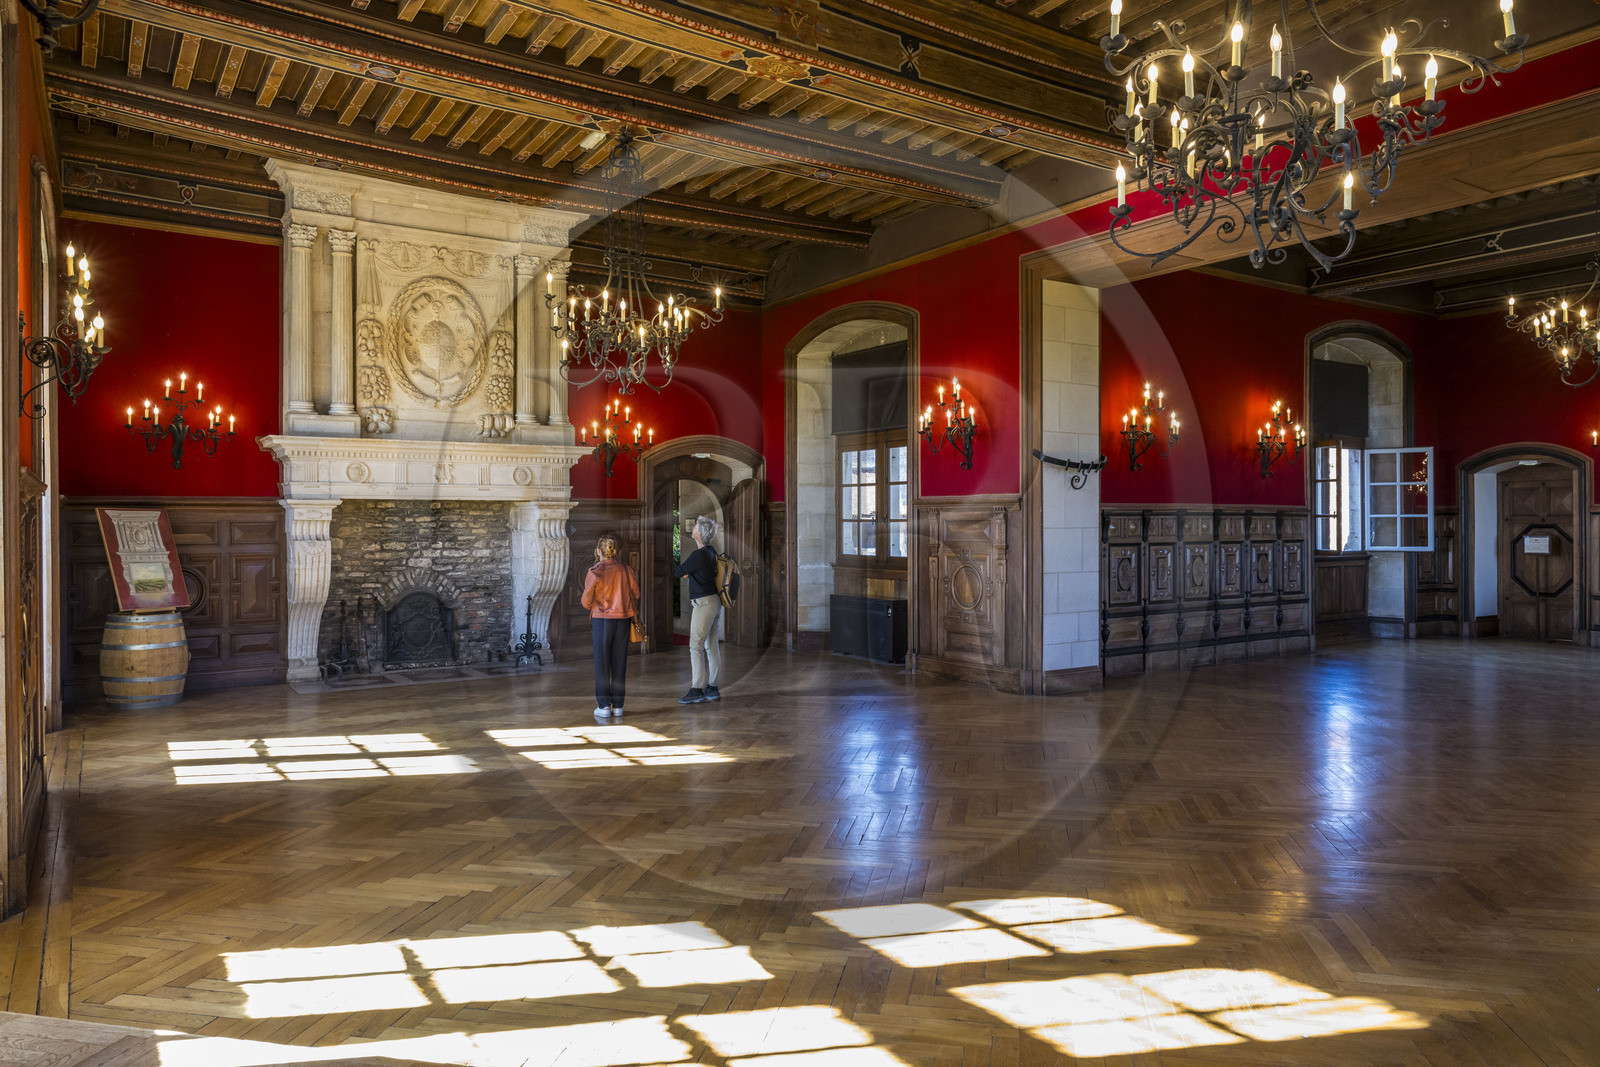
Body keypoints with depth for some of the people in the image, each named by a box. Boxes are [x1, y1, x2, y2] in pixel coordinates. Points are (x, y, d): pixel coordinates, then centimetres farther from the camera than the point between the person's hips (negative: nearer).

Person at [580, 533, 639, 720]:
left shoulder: (595, 571, -9)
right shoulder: (625, 569, -1)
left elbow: (586, 601, -5)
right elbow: (635, 594, 7)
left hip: (602, 619, -3)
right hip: (623, 618, 3)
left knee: (602, 663, 4)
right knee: (619, 662, 9)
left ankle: (603, 706, 4)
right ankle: (617, 705, 13)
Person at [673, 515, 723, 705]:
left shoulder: (698, 555, -19)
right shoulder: (711, 551, 9)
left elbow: (678, 572, -9)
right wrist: (689, 573, 13)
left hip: (704, 602, -9)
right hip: (714, 601, 9)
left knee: (696, 646, -6)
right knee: (711, 645, 12)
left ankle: (697, 689, -4)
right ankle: (712, 688, 17)